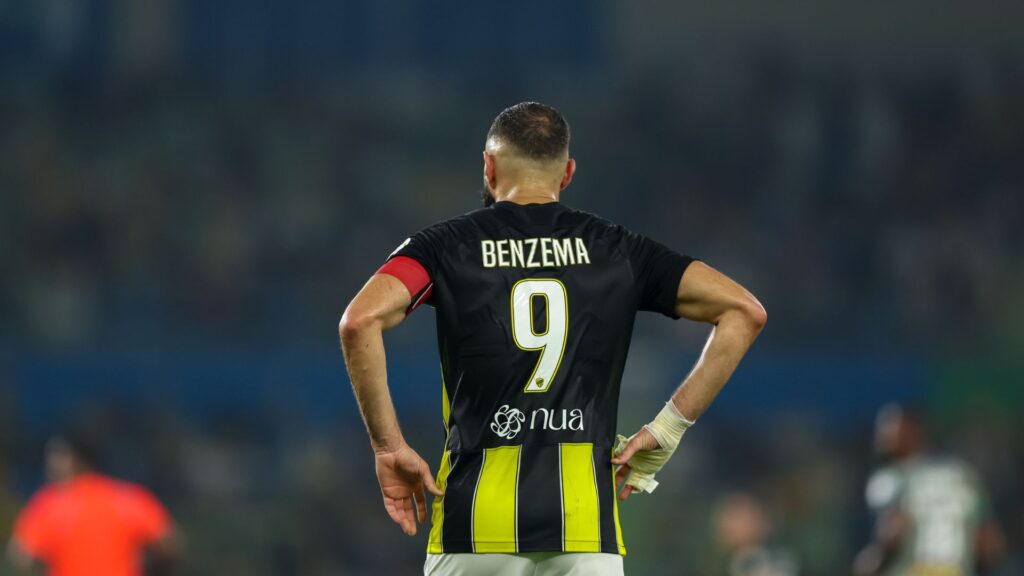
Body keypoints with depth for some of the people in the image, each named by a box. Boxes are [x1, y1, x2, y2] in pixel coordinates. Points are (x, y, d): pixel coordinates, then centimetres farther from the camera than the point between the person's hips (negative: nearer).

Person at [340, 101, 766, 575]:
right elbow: (744, 312, 6)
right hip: (585, 524, 1)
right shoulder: (618, 250, 11)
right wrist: (667, 429, 8)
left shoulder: (448, 246, 6)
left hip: (476, 522, -1)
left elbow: (360, 320, -11)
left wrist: (388, 447, -4)